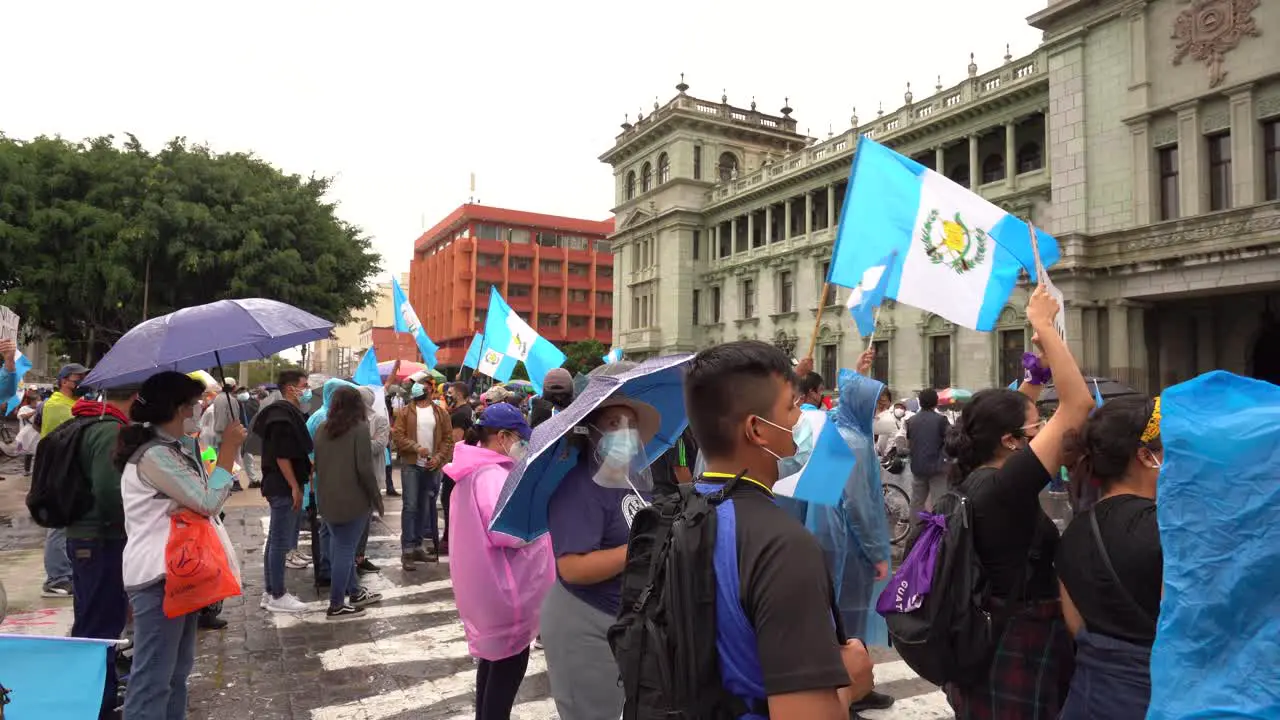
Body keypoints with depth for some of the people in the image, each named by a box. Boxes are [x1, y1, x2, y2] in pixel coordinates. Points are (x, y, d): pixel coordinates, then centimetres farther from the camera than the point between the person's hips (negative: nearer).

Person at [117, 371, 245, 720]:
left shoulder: (177, 448, 12)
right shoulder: (154, 455, -19)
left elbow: (203, 499, 14)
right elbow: (210, 502, -20)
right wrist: (229, 448, -15)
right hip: (158, 575, -10)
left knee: (177, 668, 19)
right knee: (153, 675, -3)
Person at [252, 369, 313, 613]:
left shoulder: (288, 412, 14)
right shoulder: (282, 416, -18)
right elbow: (281, 456, -22)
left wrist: (307, 468, 20)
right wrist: (295, 487, -20)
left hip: (282, 485, 11)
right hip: (284, 487, -11)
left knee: (276, 540, 15)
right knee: (281, 541, -3)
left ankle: (270, 592, 23)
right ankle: (277, 596, 5)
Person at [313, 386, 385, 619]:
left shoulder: (322, 429, 7)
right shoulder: (359, 429, -13)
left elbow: (317, 464, 14)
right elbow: (365, 469, -16)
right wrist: (377, 498, -7)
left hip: (326, 498, 7)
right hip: (353, 499, -7)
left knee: (340, 546, 18)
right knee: (345, 550, 1)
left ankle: (354, 592, 30)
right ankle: (336, 606, 7)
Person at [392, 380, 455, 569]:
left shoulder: (440, 413, 7)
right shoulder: (406, 412, 3)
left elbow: (448, 438, 5)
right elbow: (397, 435, -6)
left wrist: (439, 457, -8)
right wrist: (416, 448, -17)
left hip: (432, 467, 2)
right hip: (411, 465, -2)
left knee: (425, 508, 9)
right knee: (410, 507, -7)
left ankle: (418, 547, 18)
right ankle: (407, 550, -4)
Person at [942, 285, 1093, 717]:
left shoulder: (972, 479, 2)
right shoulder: (1004, 486, -23)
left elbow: (1007, 410, 17)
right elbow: (1078, 404, -24)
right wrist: (1045, 325, -16)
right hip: (1019, 646, -9)